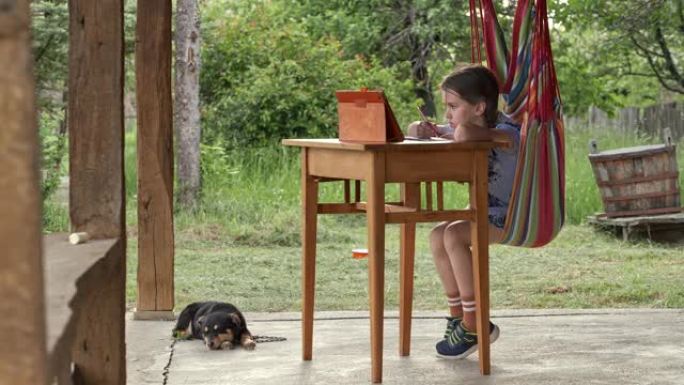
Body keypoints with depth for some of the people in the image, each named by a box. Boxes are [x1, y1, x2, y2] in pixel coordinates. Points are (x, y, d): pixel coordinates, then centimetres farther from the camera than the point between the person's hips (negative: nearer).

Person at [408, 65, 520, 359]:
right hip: (482, 212, 9)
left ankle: (474, 325, -19)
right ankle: (458, 316, 1)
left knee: (454, 236, -26)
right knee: (437, 236, -10)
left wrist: (445, 134, -18)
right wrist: (422, 129, -7)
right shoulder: (456, 130, 9)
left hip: (507, 218, -9)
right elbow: (415, 130, 20)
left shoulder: (505, 133, -20)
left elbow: (465, 134, -42)